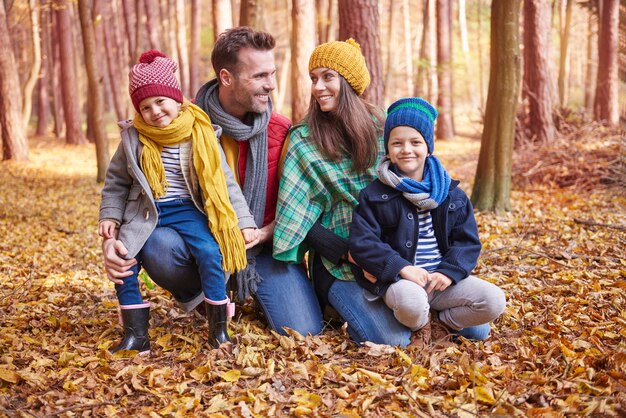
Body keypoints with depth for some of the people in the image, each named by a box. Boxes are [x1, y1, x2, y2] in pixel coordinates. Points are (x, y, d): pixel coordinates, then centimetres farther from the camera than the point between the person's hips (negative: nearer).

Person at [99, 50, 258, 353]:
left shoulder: (200, 135, -3)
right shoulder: (133, 137, 1)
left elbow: (224, 182, 1)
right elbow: (116, 182, 13)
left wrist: (244, 221, -2)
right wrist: (110, 216, 0)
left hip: (187, 209, -2)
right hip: (145, 211, 2)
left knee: (210, 252, -25)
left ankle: (218, 326, -8)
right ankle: (136, 333, -2)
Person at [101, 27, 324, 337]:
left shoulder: (283, 131, -8)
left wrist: (264, 234, -17)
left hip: (264, 247, 1)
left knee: (305, 331, -16)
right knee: (157, 245, -34)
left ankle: (257, 297, 20)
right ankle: (196, 296, 2)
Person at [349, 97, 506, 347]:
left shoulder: (451, 194, 8)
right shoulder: (375, 195, -2)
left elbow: (467, 240, 6)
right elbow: (361, 242, -9)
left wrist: (450, 271, -13)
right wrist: (401, 266, -21)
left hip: (443, 278, 4)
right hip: (400, 279, -3)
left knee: (494, 301, -17)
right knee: (412, 303, -37)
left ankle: (441, 321, 8)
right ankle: (419, 326, 1)